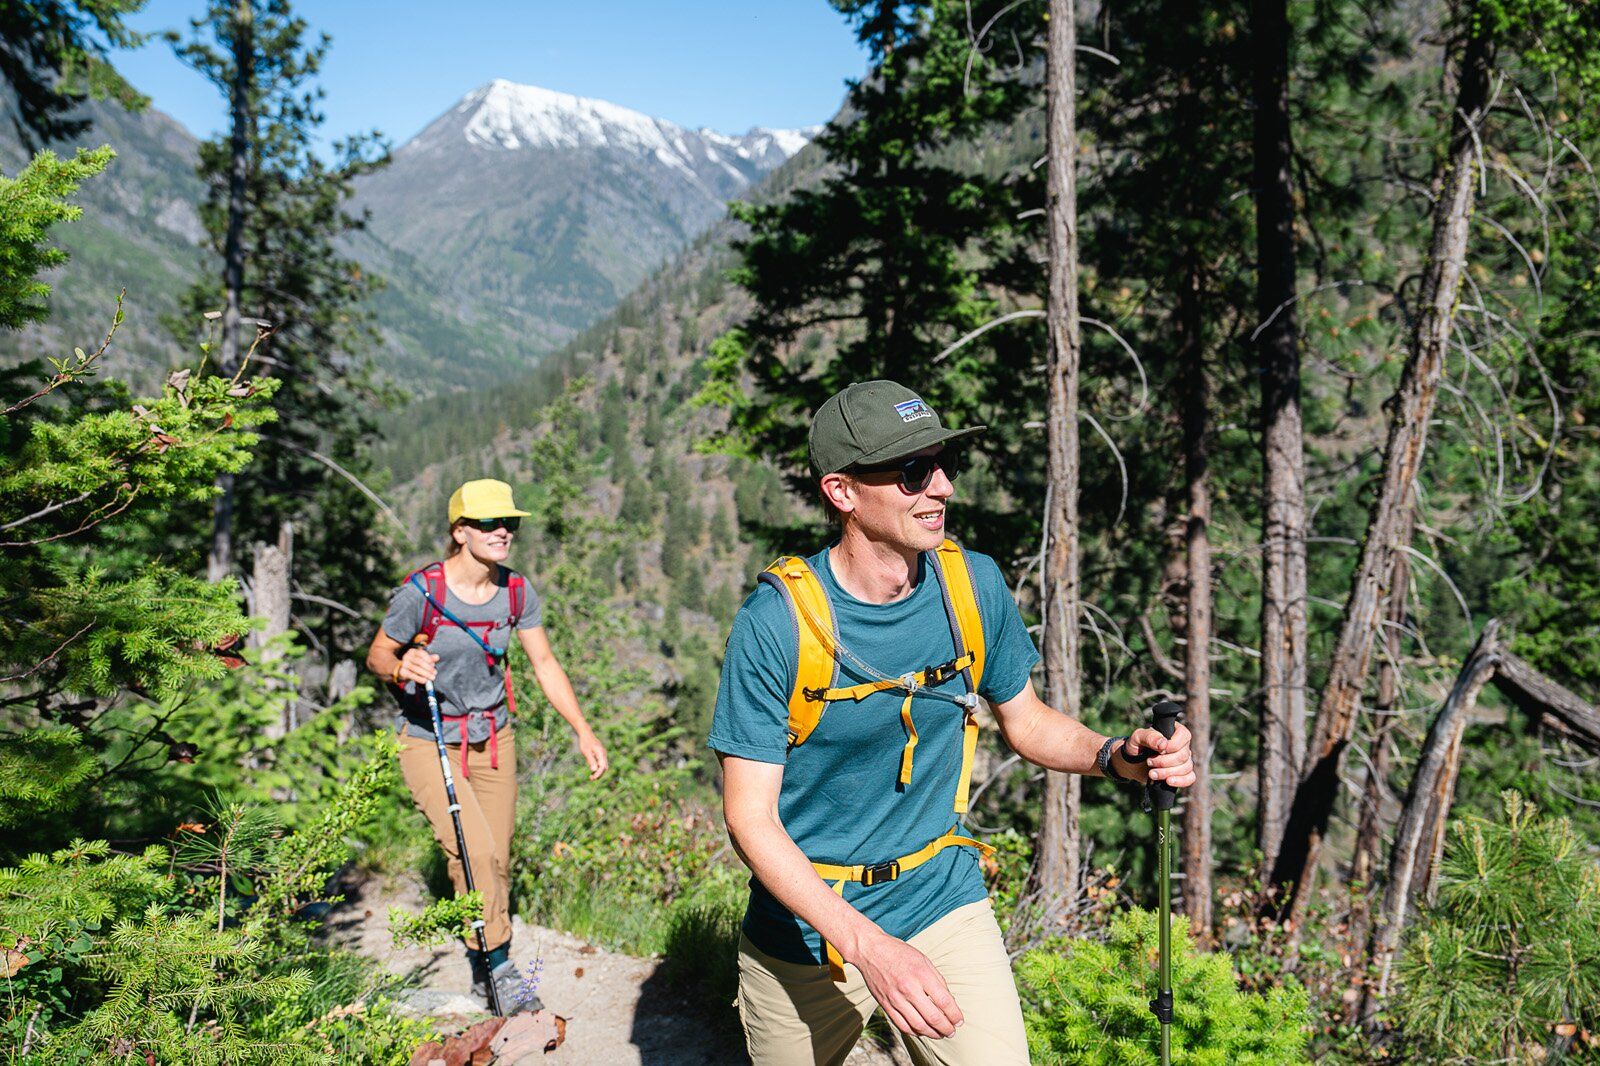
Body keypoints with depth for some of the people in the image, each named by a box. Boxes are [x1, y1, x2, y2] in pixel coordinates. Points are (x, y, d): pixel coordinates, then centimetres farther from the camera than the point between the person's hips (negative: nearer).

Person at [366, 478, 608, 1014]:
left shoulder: (516, 592, -6)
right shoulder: (422, 591, -19)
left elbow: (545, 664, 3)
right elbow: (376, 656, -7)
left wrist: (583, 731, -1)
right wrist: (402, 667, -31)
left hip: (493, 738, 4)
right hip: (428, 742, -4)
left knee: (496, 860, 7)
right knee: (474, 853, -17)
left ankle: (483, 972, 28)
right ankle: (499, 964, 4)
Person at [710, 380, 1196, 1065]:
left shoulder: (974, 585, -9)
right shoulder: (777, 622, -21)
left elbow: (1023, 719, 7)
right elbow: (749, 816, -19)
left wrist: (1113, 754, -14)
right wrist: (867, 946, -30)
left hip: (943, 903, 2)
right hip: (804, 920, -2)